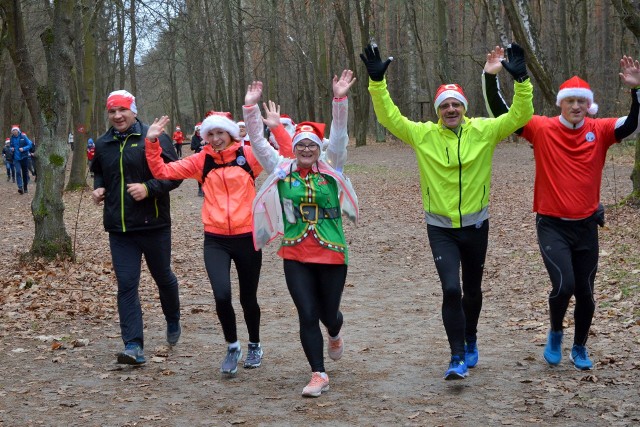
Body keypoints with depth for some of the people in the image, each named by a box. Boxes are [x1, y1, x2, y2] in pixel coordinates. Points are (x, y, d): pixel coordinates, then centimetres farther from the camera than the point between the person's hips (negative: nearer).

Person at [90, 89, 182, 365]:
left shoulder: (153, 138, -8)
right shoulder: (102, 144, 9)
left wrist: (149, 188, -22)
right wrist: (99, 188, 5)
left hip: (153, 225, -3)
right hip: (119, 228, 4)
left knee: (163, 277, 14)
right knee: (126, 285, -3)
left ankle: (173, 322, 41)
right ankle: (133, 346, -4)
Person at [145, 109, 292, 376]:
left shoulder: (247, 155, -1)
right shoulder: (201, 161, 4)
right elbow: (162, 171, 4)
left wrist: (277, 127, -18)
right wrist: (152, 142, -5)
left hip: (247, 237, -1)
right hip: (216, 241, 1)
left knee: (248, 298, 12)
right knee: (222, 295, -16)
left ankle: (255, 345, 39)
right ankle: (232, 347, 10)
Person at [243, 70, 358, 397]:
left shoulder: (330, 167, 1)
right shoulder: (281, 169, 3)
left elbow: (339, 134, -10)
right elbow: (258, 141, -1)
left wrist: (339, 99, -21)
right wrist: (251, 107, -10)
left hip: (331, 253, 0)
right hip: (295, 256, 1)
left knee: (328, 313, 11)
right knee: (307, 315, -3)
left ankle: (334, 334, 49)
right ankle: (318, 375, 7)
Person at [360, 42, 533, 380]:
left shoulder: (483, 131, -5)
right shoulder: (423, 135, -6)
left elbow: (520, 115, -10)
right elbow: (389, 117, -9)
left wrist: (521, 81, -24)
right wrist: (377, 82, -20)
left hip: (475, 226, 2)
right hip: (441, 229, -2)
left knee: (472, 290, 18)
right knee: (451, 290, -15)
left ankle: (470, 343, 42)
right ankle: (458, 359, -7)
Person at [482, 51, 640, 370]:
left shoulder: (599, 131, 0)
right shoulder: (542, 129, -6)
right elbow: (500, 114, -9)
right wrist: (490, 78, -20)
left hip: (586, 226, 3)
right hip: (552, 225, -3)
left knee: (585, 292, 11)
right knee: (563, 285, -17)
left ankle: (579, 348, 33)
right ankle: (555, 334, 14)